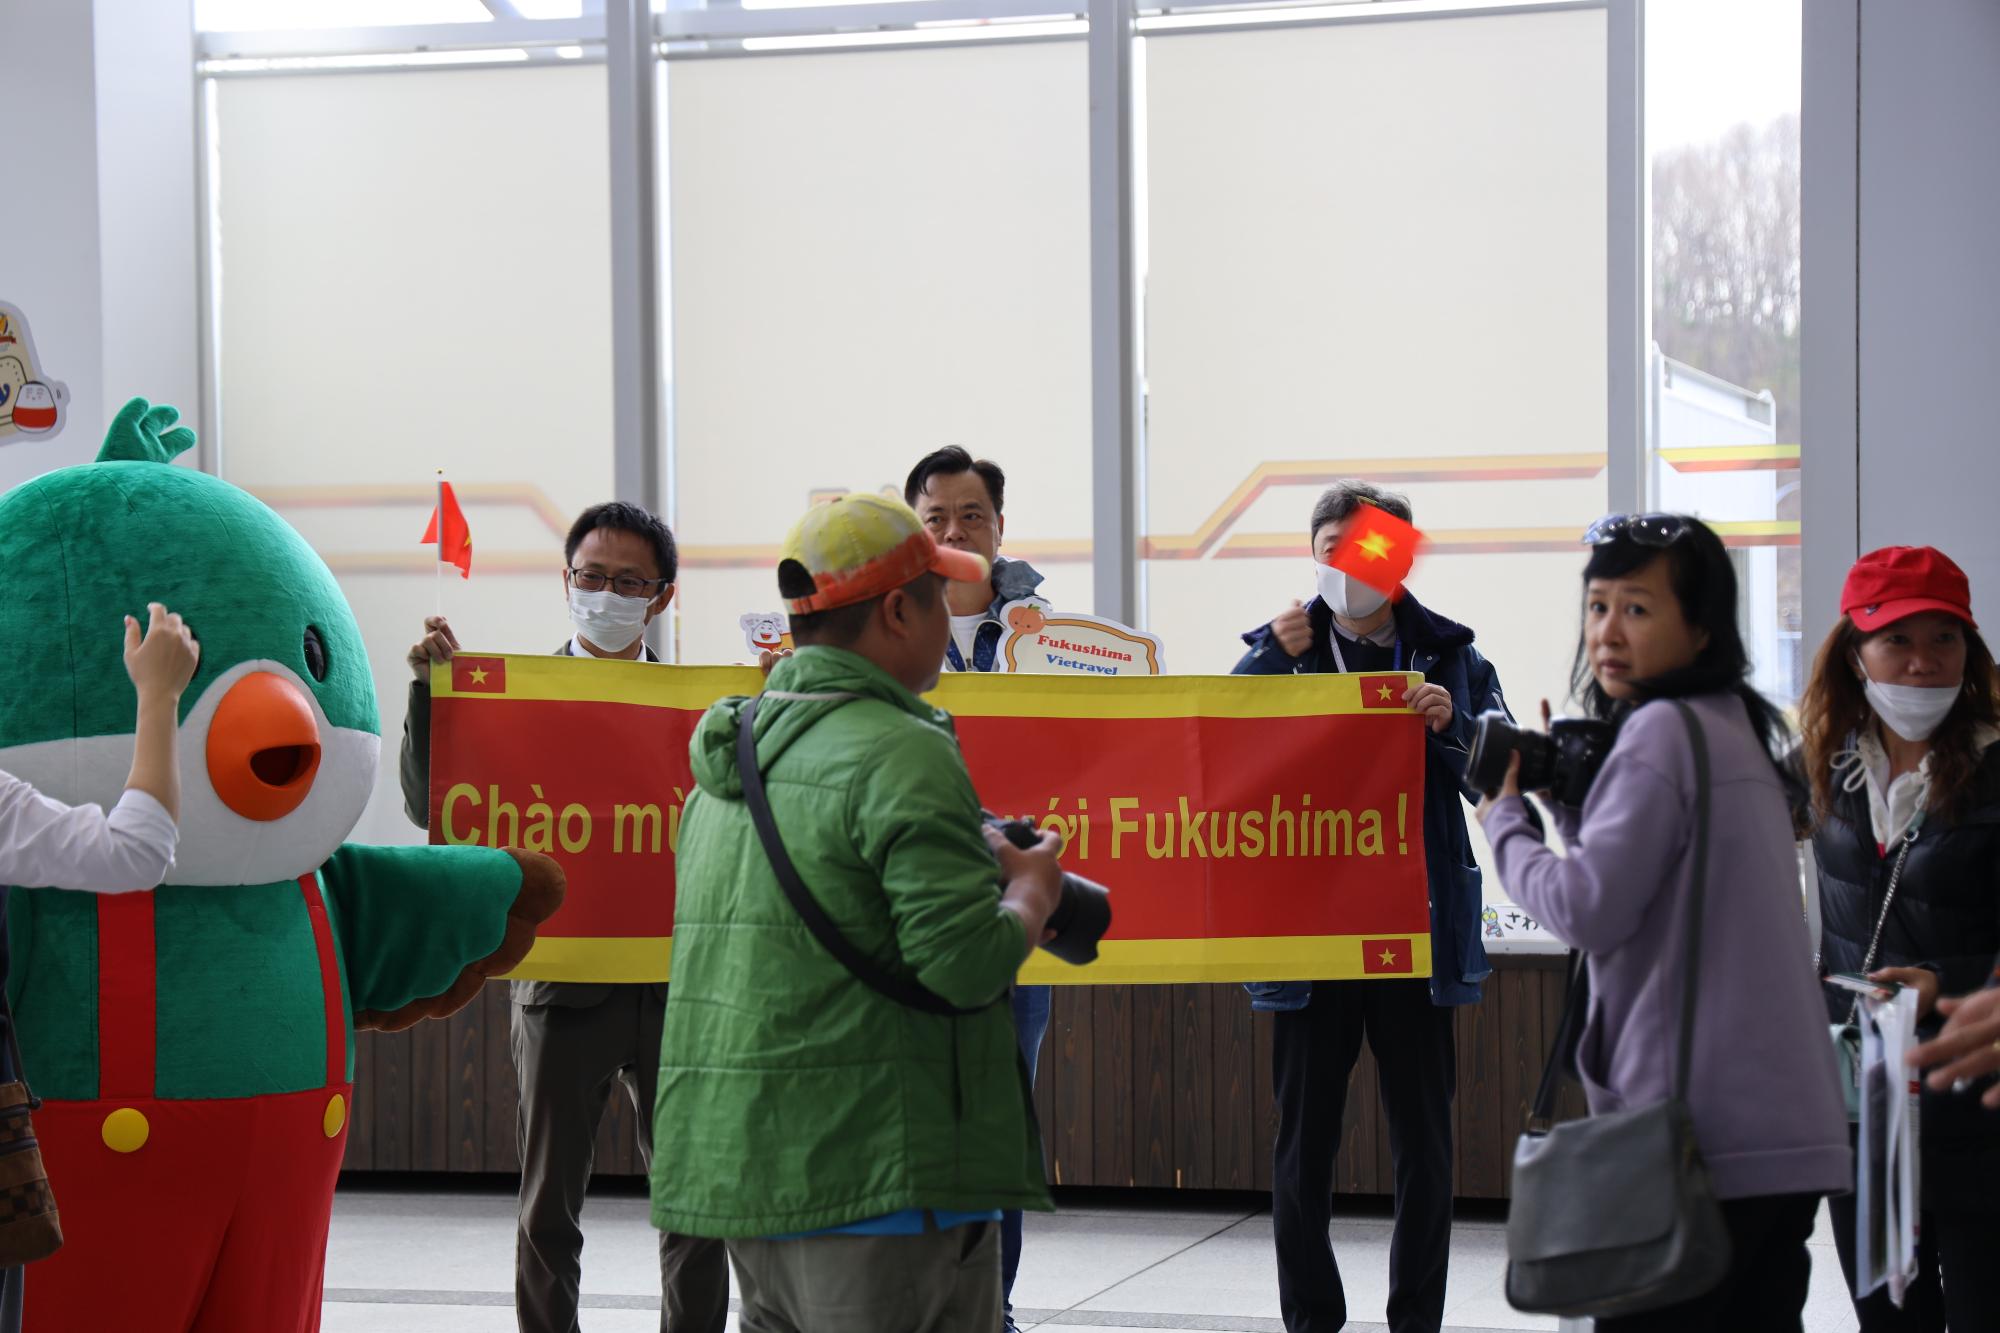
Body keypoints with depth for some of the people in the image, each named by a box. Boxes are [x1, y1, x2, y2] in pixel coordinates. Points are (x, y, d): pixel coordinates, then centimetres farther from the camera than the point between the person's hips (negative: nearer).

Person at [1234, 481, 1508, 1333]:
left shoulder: (1449, 657, 5)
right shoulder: (1278, 648, 6)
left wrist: (1451, 728, -19)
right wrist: (1273, 662, -16)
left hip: (1417, 932, 0)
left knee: (1422, 1142, 6)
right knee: (1303, 1142, 4)